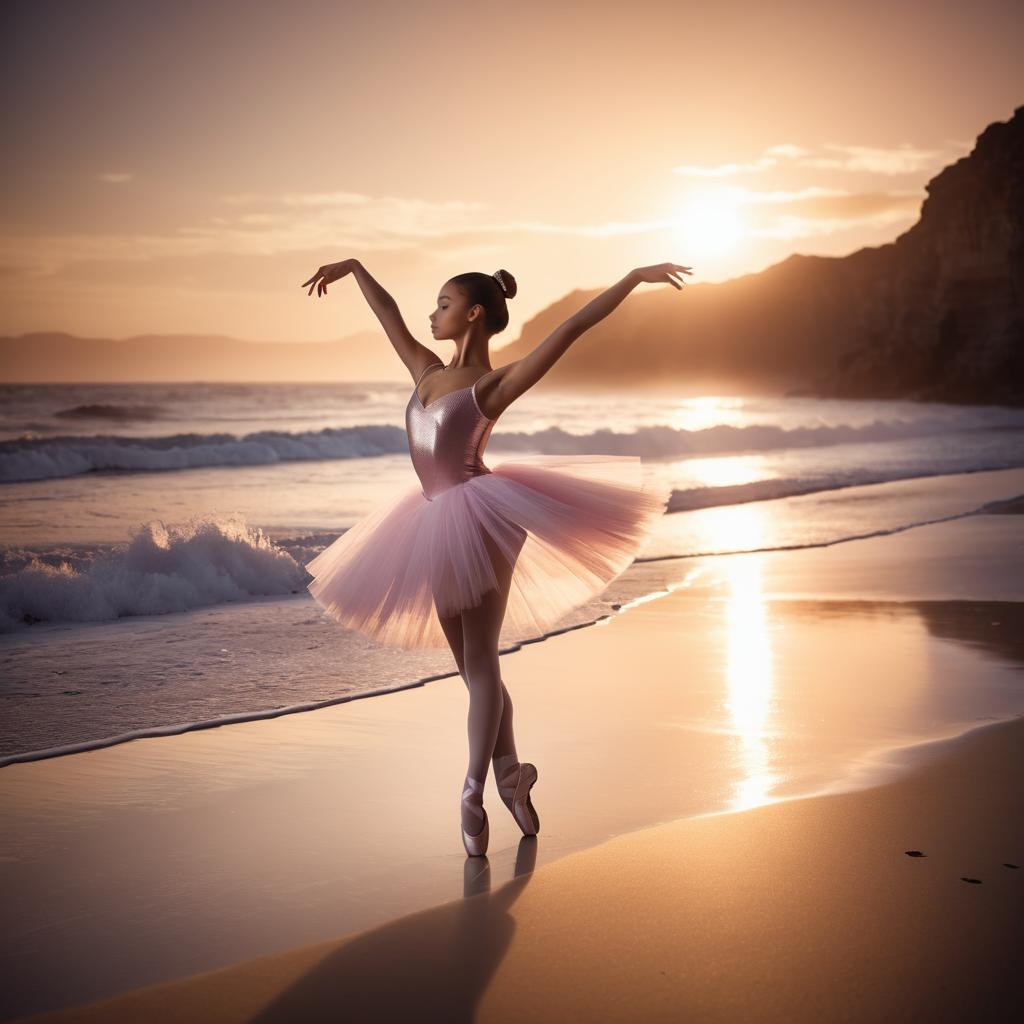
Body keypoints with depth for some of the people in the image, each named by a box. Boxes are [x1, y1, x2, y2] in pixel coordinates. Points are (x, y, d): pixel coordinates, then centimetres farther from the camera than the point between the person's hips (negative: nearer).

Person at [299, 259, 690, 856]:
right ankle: (511, 776, 21)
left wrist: (635, 278, -15)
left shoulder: (494, 384, -5)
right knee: (473, 666, 11)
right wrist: (353, 267, 41)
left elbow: (571, 329, -11)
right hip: (437, 524, 7)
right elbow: (390, 315, 28)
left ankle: (474, 795, -4)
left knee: (480, 662, -6)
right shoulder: (429, 373, 14)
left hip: (479, 516, -7)